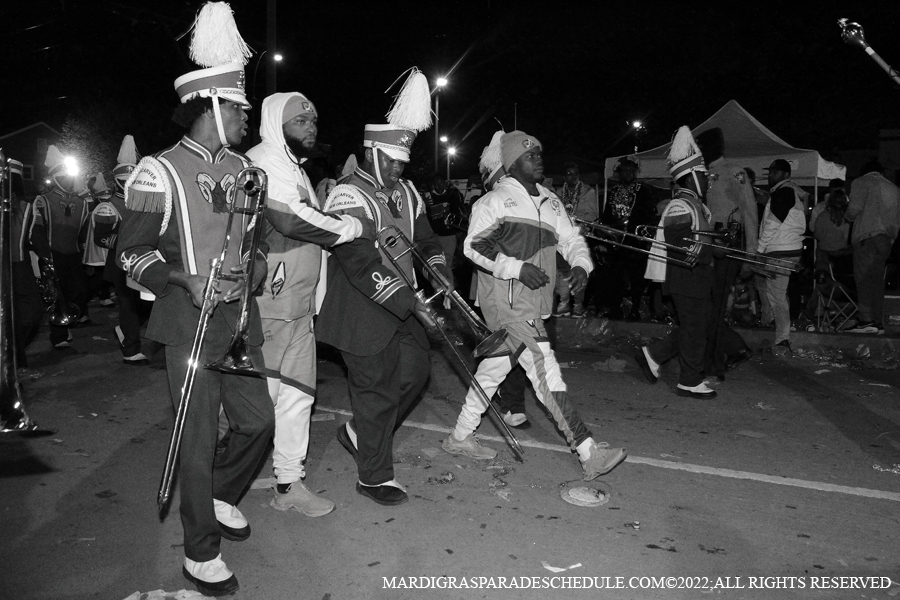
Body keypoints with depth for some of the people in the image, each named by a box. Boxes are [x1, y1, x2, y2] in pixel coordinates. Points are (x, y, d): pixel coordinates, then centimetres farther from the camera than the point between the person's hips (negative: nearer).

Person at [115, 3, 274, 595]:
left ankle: (221, 495, 41)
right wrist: (186, 285, -21)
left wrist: (257, 259, 1)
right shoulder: (160, 171, -9)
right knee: (200, 437, 1)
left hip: (240, 318, 6)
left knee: (258, 421, 11)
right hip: (190, 323, -6)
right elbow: (132, 250, -6)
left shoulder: (242, 167, 10)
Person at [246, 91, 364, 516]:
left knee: (297, 393, 14)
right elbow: (290, 220, -26)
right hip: (268, 305, -10)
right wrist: (352, 227, -15)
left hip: (299, 304, 10)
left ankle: (289, 483, 28)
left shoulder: (295, 169, 21)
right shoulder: (260, 164, -12)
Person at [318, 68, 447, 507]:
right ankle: (375, 477, 20)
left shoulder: (405, 192, 9)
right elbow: (363, 266, -27)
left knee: (415, 371, 12)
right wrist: (413, 304, -29)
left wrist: (441, 286, -6)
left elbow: (426, 242, 12)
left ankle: (359, 433, 34)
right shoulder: (348, 196, -18)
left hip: (402, 309, 8)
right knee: (377, 389, 1)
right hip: (363, 314, -8)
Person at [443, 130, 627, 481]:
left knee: (494, 368, 16)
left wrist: (580, 264, -6)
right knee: (546, 373, -12)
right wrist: (518, 268, -22)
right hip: (507, 303, -8)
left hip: (534, 304, 8)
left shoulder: (550, 201, 14)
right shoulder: (495, 201, -7)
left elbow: (569, 238, 16)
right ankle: (589, 454, -11)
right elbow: (474, 245, -12)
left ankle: (460, 437, 31)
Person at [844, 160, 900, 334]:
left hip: (866, 236, -6)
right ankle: (877, 323, 4)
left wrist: (846, 217, 12)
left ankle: (867, 320, -18)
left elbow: (855, 208, -7)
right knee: (877, 280, 6)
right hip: (886, 239, 6)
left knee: (863, 278, -10)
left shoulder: (861, 182, 4)